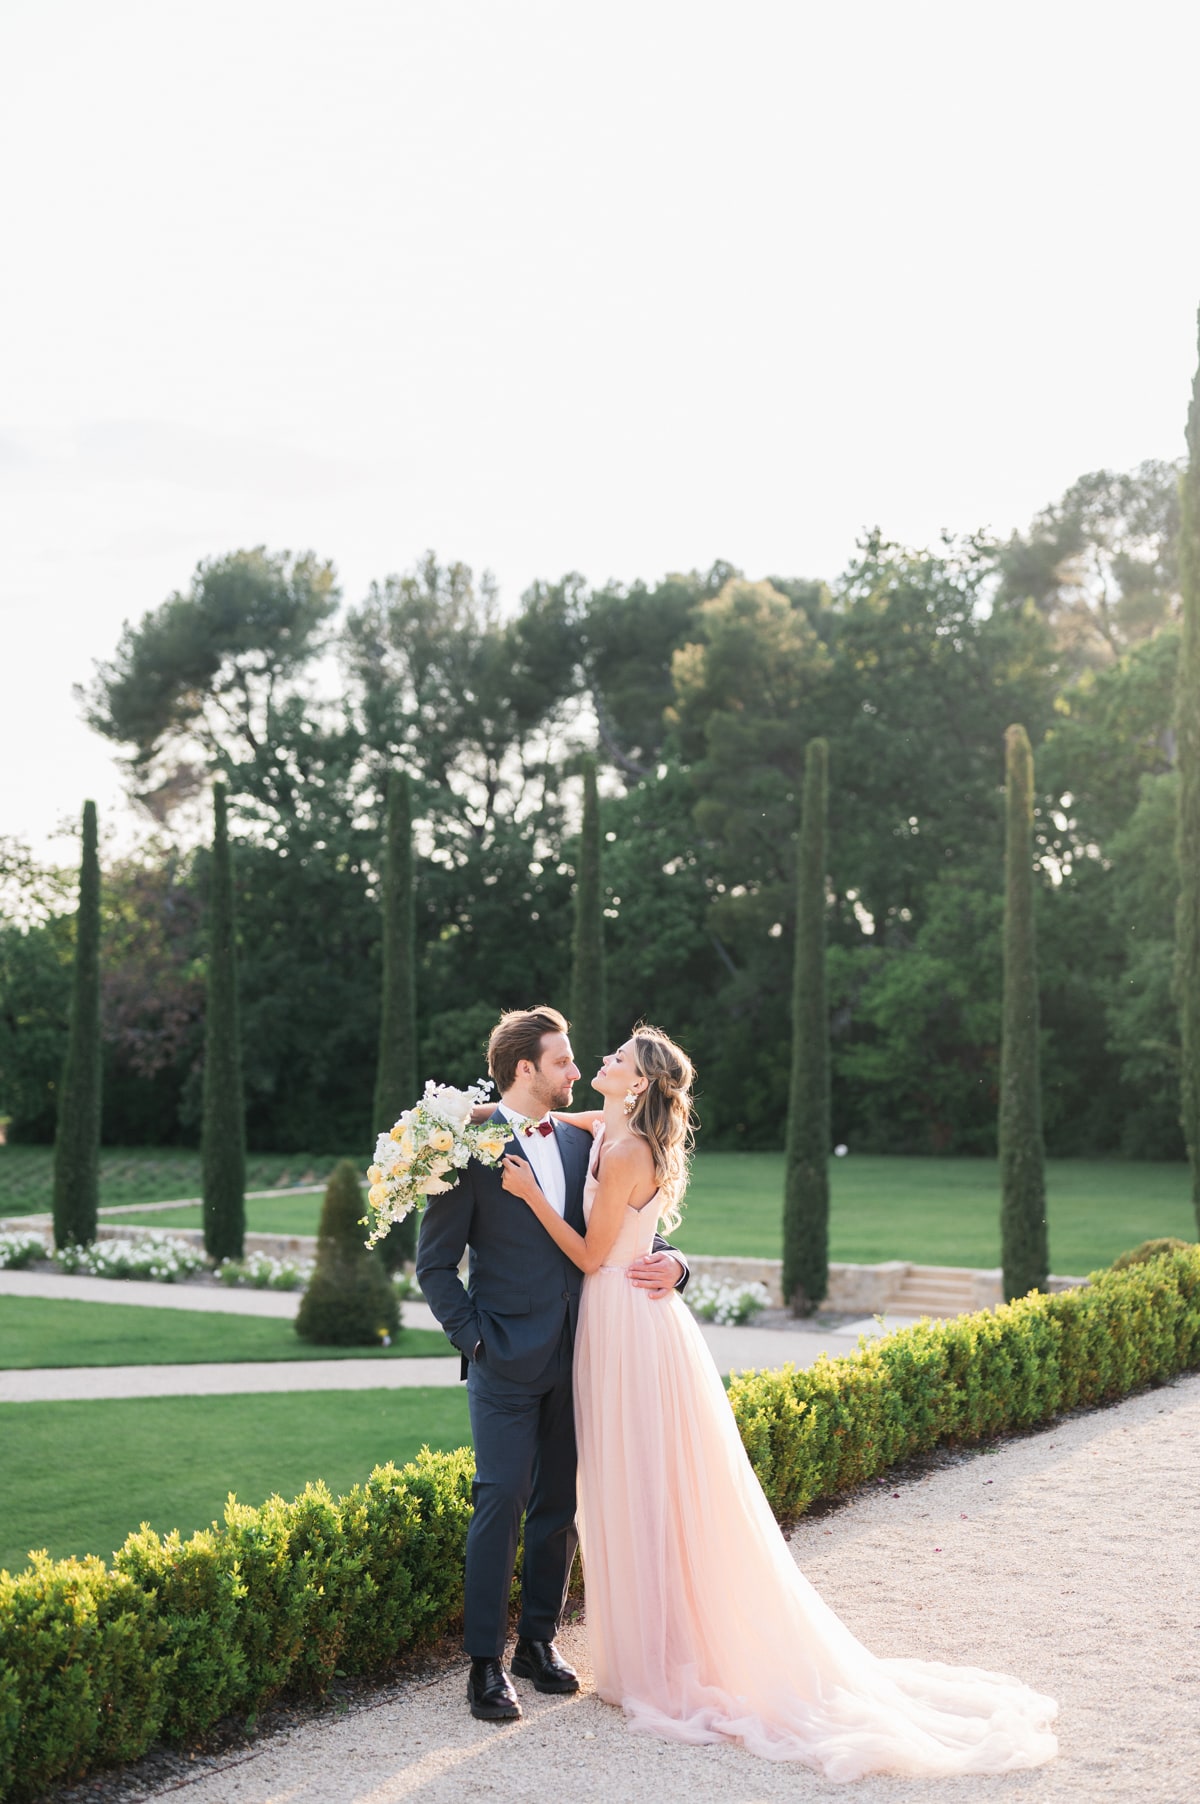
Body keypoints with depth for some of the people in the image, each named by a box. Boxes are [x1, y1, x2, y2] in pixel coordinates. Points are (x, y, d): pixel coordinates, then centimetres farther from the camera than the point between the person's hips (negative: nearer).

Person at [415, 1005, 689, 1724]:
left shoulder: (581, 1141, 8)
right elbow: (435, 1266, -5)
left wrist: (668, 1260, -8)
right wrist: (476, 1340, -11)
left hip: (575, 1354, 6)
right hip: (508, 1360, -5)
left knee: (561, 1502, 11)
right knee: (502, 1501, -5)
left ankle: (541, 1637, 25)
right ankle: (487, 1661, 4)